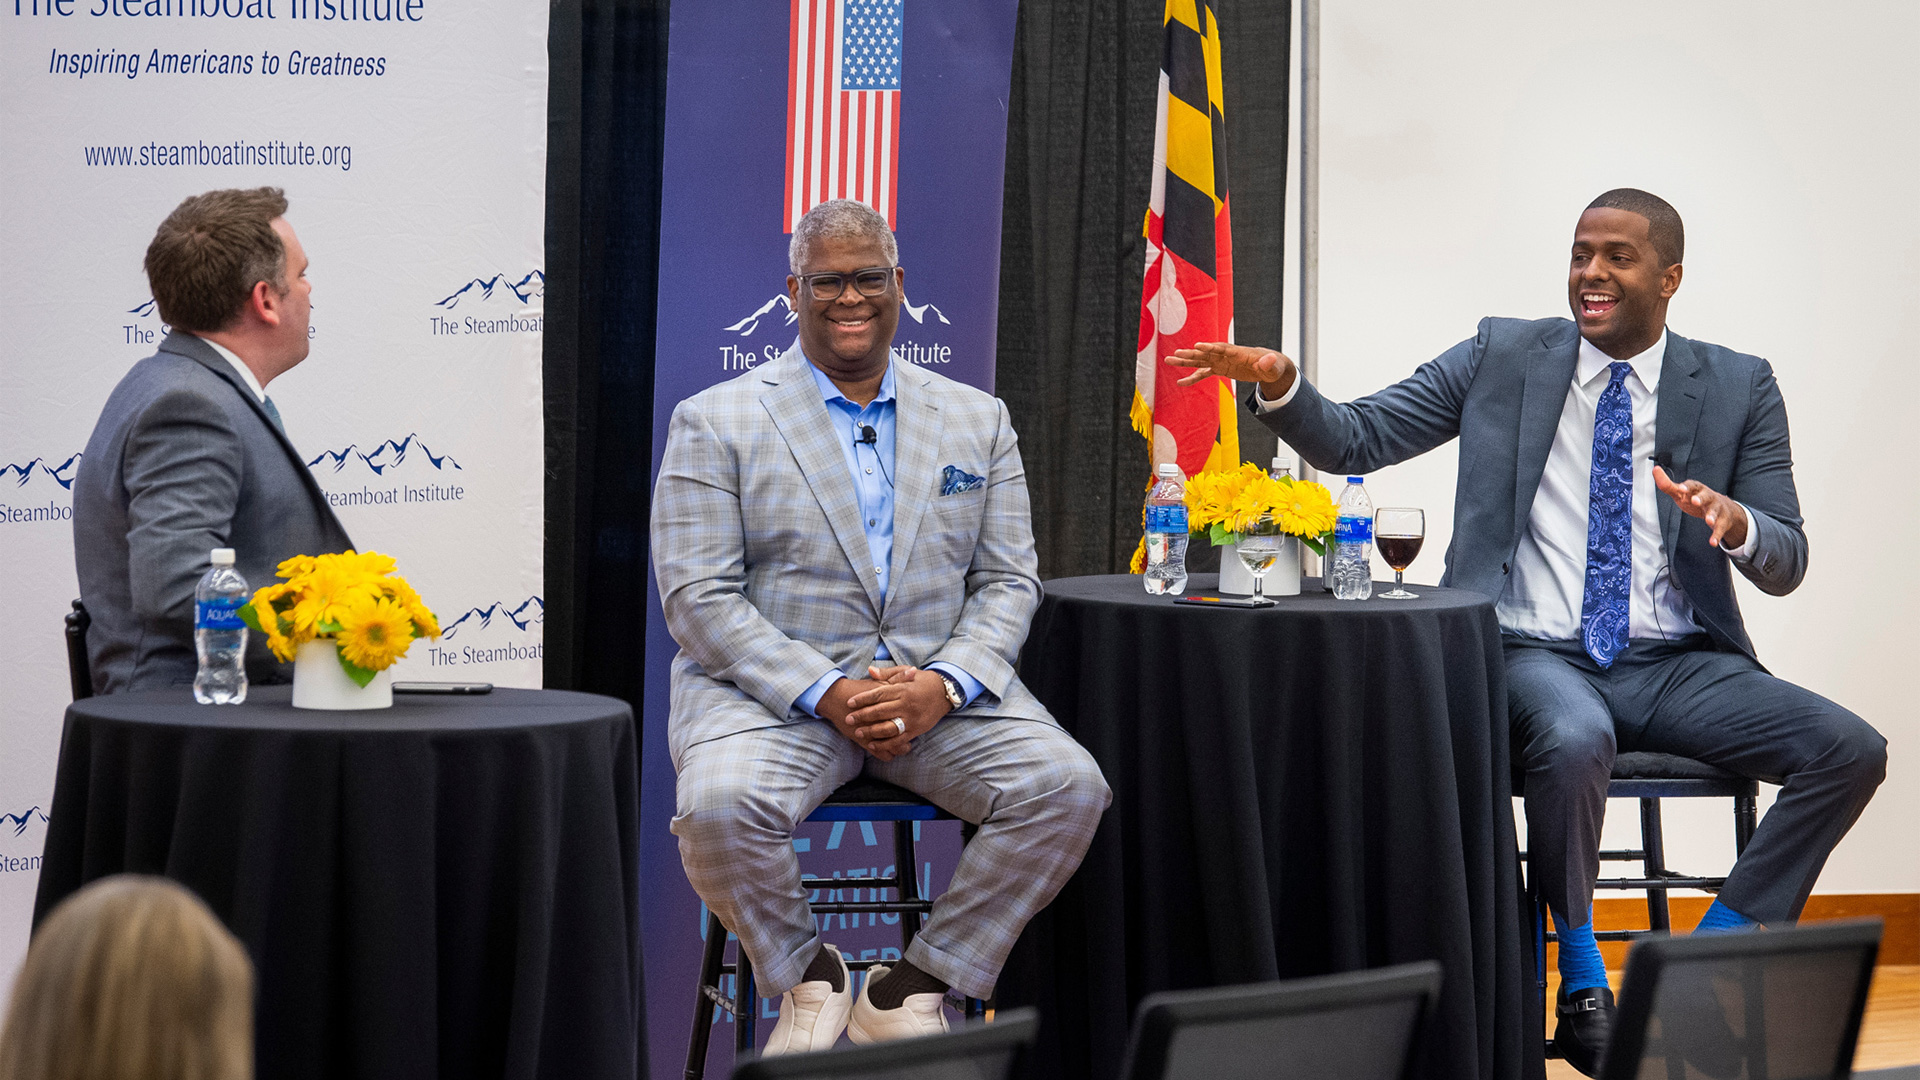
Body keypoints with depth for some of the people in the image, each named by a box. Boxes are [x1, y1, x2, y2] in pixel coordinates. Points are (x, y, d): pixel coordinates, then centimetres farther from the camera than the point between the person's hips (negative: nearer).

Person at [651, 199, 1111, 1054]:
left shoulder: (978, 422, 13)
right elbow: (698, 597, -6)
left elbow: (1008, 582, 9)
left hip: (937, 687, 3)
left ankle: (911, 988, -6)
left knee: (1068, 786, -23)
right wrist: (825, 694, -18)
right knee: (719, 806, -34)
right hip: (771, 687, -3)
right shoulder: (715, 424, 2)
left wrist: (943, 685, -12)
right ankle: (804, 976, -3)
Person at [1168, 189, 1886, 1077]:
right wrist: (1277, 384, -17)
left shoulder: (1738, 388, 7)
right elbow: (1354, 441, 4)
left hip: (1674, 666, 2)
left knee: (1850, 750, -20)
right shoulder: (1503, 357, 7)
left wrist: (1734, 521, -20)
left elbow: (1786, 564, 4)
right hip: (1536, 656, -2)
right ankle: (1582, 988, -14)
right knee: (1574, 738, -38)